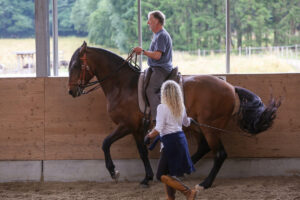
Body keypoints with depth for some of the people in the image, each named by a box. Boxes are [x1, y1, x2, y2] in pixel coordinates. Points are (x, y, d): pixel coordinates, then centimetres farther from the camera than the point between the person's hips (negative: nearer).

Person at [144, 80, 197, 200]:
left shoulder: (162, 107, -13)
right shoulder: (181, 107, 9)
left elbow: (158, 129, -18)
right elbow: (186, 123, 27)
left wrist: (148, 136, -2)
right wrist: (190, 120, 49)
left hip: (170, 141, -8)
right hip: (181, 138, 8)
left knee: (162, 175, -4)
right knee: (169, 174, 18)